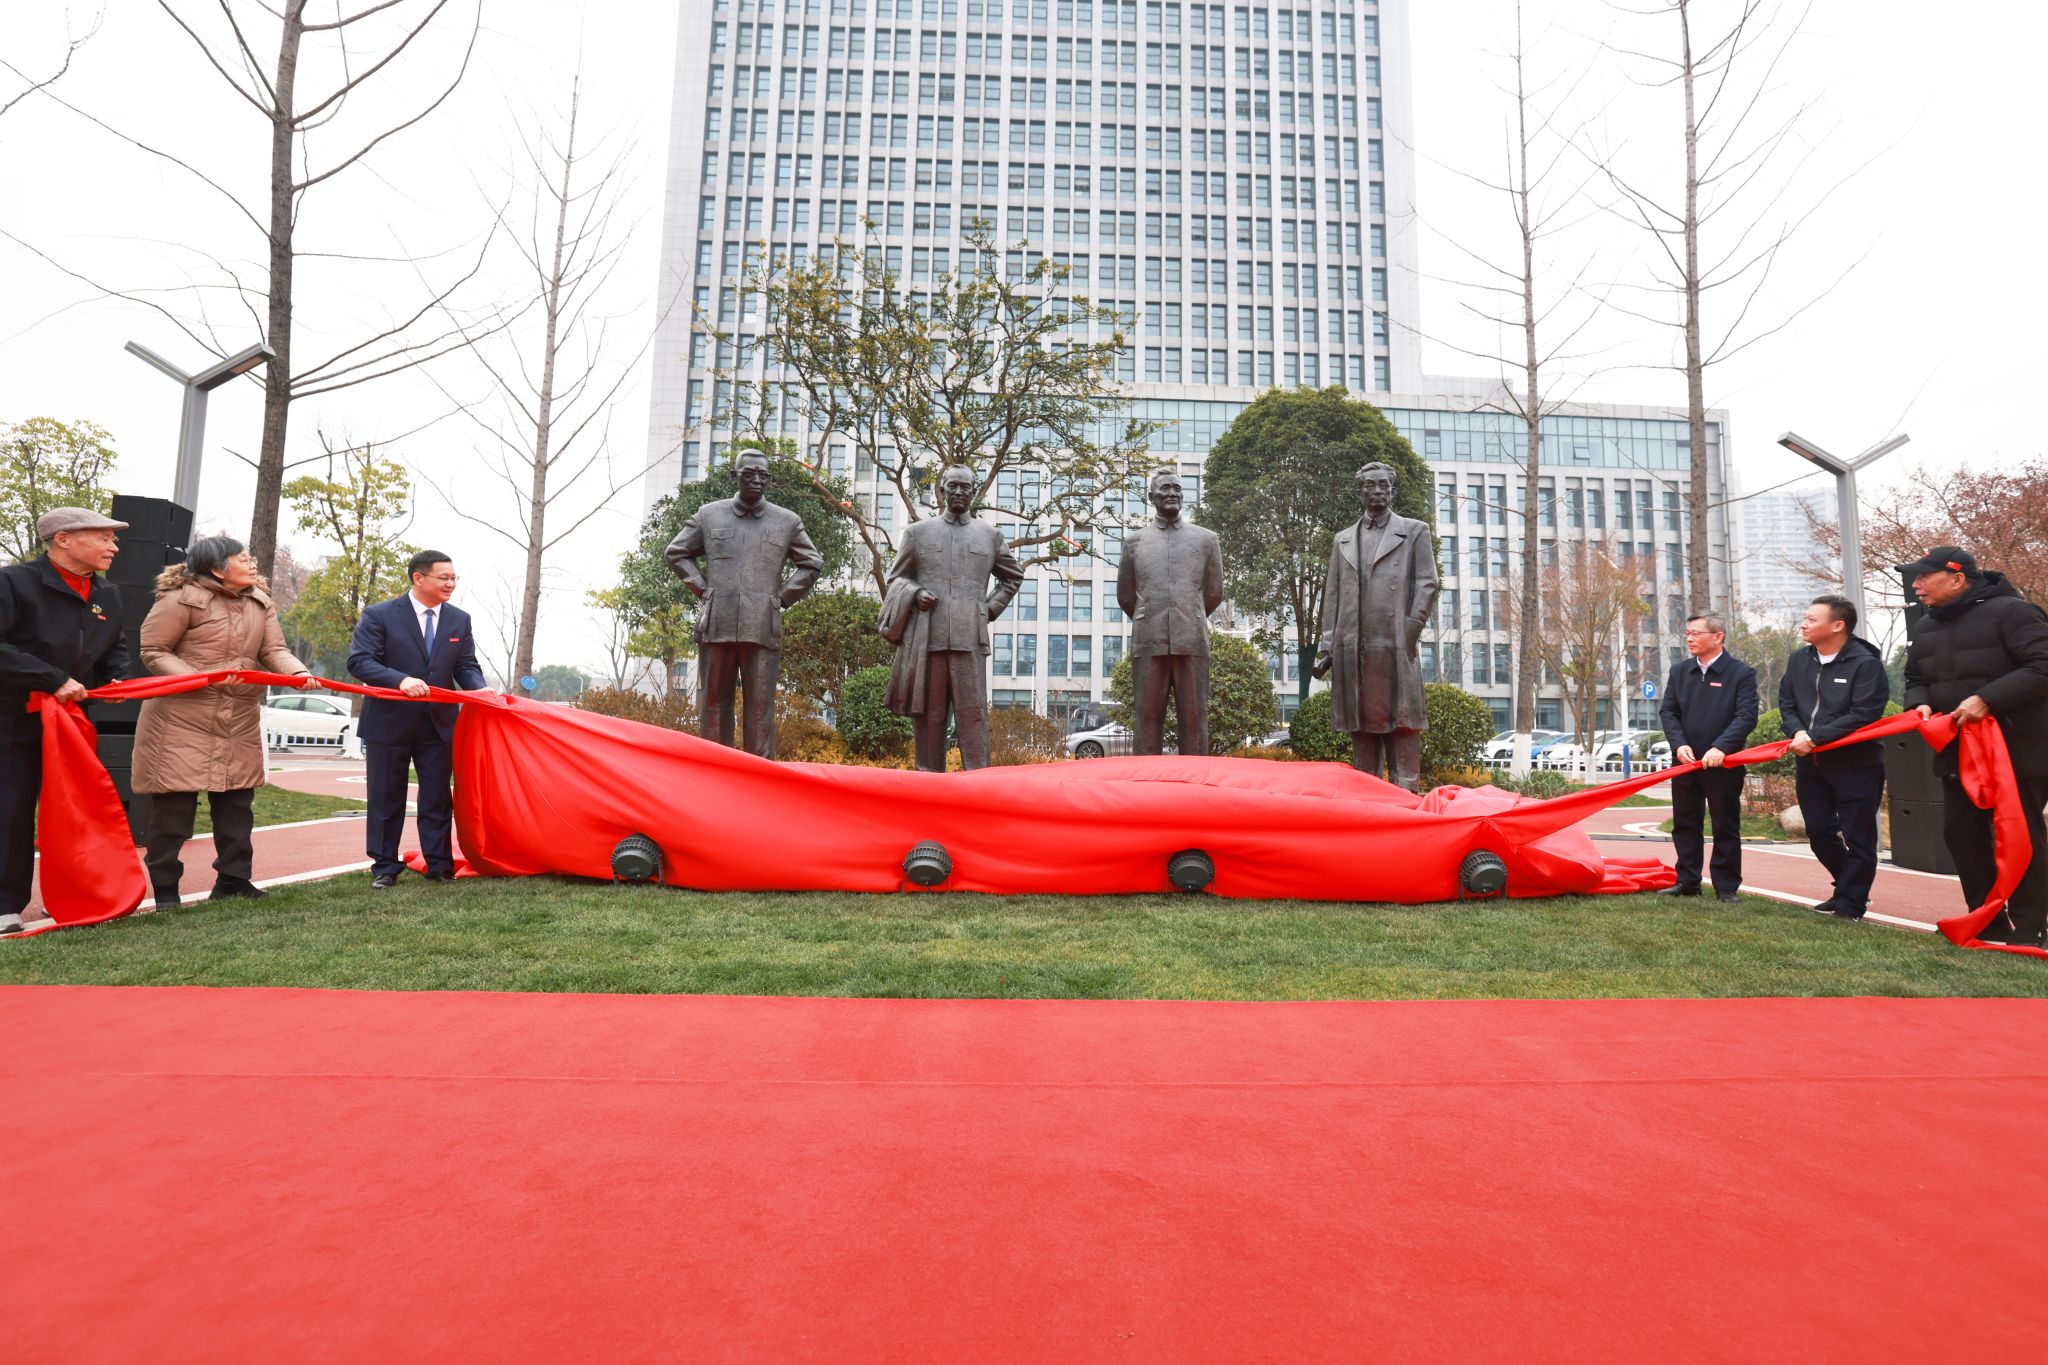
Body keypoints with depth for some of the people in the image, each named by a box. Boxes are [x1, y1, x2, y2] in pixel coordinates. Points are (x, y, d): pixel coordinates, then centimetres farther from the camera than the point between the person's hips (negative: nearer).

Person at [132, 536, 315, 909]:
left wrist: (299, 673, -22)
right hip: (182, 718, -6)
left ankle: (233, 879, 20)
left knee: (237, 802, 10)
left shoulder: (260, 603, 8)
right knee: (173, 805, -1)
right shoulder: (181, 599, -11)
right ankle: (164, 886, 12)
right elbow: (153, 652, -9)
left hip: (240, 721, 6)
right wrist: (199, 678, -24)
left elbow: (274, 651, -1)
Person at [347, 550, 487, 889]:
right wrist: (401, 680, -29)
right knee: (386, 799, 7)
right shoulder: (380, 615, -6)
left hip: (439, 723, 3)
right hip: (389, 722, -3)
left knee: (437, 798, 7)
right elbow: (359, 661, -13)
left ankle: (439, 866, 16)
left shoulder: (459, 620, 6)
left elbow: (466, 666, 5)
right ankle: (384, 867, 19)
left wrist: (479, 689, -17)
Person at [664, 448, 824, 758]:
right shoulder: (708, 515, 11)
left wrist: (782, 597, 7)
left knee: (761, 706, -2)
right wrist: (702, 589, 8)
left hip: (763, 627, -1)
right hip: (717, 624, 1)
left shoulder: (788, 522, 9)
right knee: (714, 702, 5)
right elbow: (677, 552, 20)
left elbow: (812, 563, 16)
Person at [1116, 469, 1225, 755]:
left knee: (1194, 719, 0)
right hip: (1149, 644, 0)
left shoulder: (1207, 539, 12)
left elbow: (1214, 594, 15)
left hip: (1192, 643, 0)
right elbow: (1125, 597, 16)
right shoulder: (1136, 542, 12)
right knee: (1148, 718, 0)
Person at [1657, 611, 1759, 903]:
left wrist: (1720, 748, -24)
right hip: (1685, 761, 4)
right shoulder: (1679, 671, 9)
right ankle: (1687, 881, 19)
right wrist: (1679, 744, -10)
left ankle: (1726, 887, 13)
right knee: (1685, 824, 10)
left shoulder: (1741, 673, -4)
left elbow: (1746, 716, -12)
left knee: (1726, 826, 5)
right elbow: (1668, 711, 6)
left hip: (1723, 764, -4)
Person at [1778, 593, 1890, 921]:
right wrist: (1797, 733, -11)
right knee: (1819, 831, 13)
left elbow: (1863, 714, -21)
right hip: (1810, 762, 7)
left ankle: (1850, 904, 10)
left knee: (1857, 837, 1)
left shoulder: (1866, 663, -14)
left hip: (1856, 763, -7)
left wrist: (1815, 738, -23)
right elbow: (1786, 703, 8)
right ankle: (1850, 890, 31)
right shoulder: (1798, 660, 7)